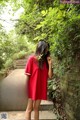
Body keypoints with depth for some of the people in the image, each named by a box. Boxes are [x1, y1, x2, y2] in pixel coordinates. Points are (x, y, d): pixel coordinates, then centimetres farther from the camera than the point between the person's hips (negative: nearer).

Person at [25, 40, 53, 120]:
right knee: (29, 108, 6)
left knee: (36, 108, 15)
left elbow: (50, 76, 0)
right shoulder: (32, 59, -9)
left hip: (41, 88, 5)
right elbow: (27, 76, -9)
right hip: (32, 88, -5)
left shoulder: (45, 60, 4)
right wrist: (27, 89, -10)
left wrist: (50, 64, -9)